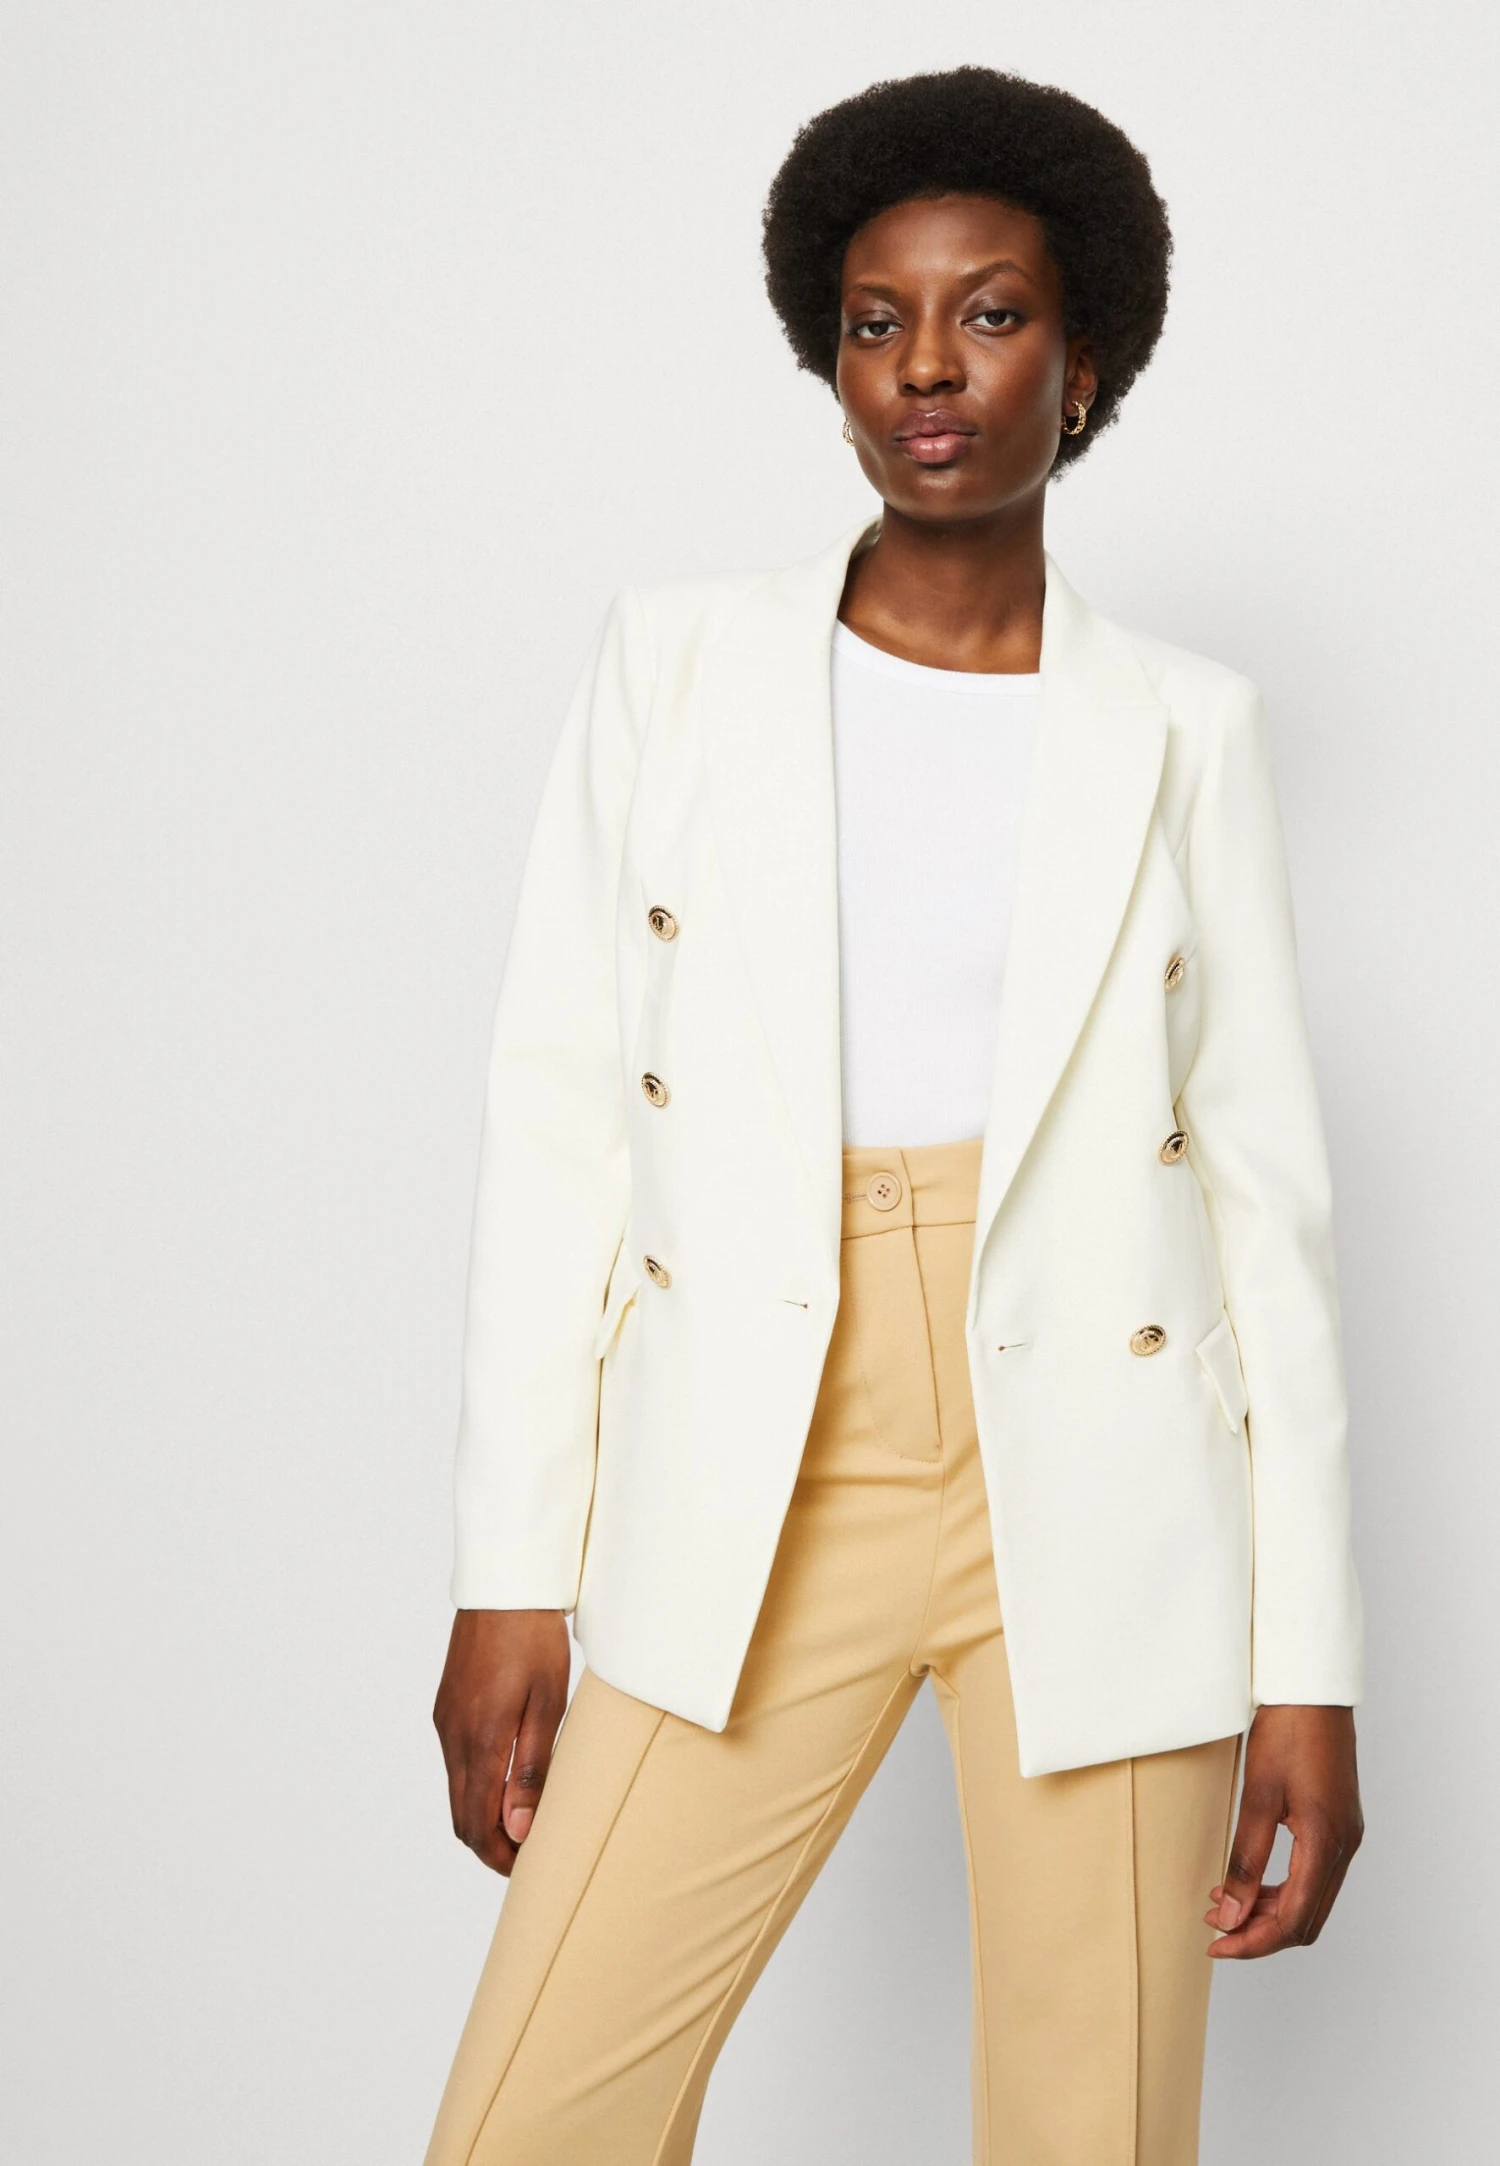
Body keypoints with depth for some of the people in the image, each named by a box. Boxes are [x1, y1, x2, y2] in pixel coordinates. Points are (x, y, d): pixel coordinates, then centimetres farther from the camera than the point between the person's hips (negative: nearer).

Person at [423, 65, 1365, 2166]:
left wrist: (1311, 1662, 0)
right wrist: (511, 1574, -2)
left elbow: (1266, 1187, 4)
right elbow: (559, 1116, 3)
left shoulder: (1182, 727, 4)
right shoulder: (680, 658, 5)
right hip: (755, 1506, 1)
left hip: (1097, 1504, 0)